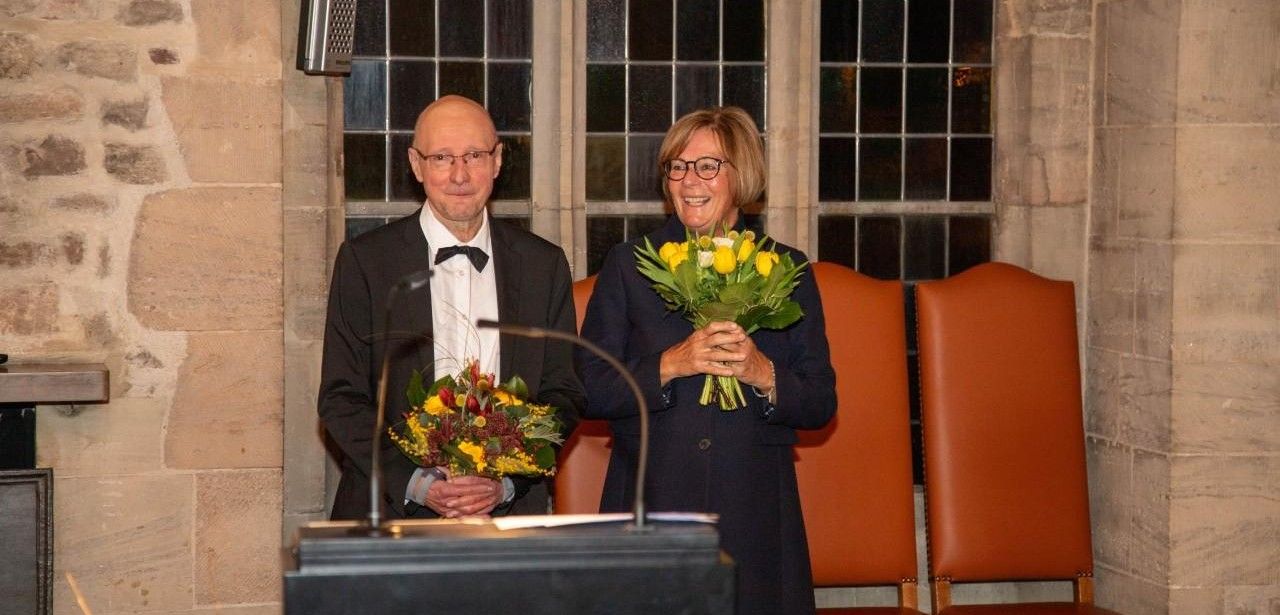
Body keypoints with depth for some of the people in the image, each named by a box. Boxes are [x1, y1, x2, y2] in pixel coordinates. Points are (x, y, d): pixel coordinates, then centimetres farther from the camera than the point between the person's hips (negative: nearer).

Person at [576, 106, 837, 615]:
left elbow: (820, 405, 5)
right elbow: (589, 391, -1)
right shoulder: (628, 265, 6)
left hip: (755, 513, 1)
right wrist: (670, 365, -14)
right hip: (650, 505, -1)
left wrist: (763, 375, -13)